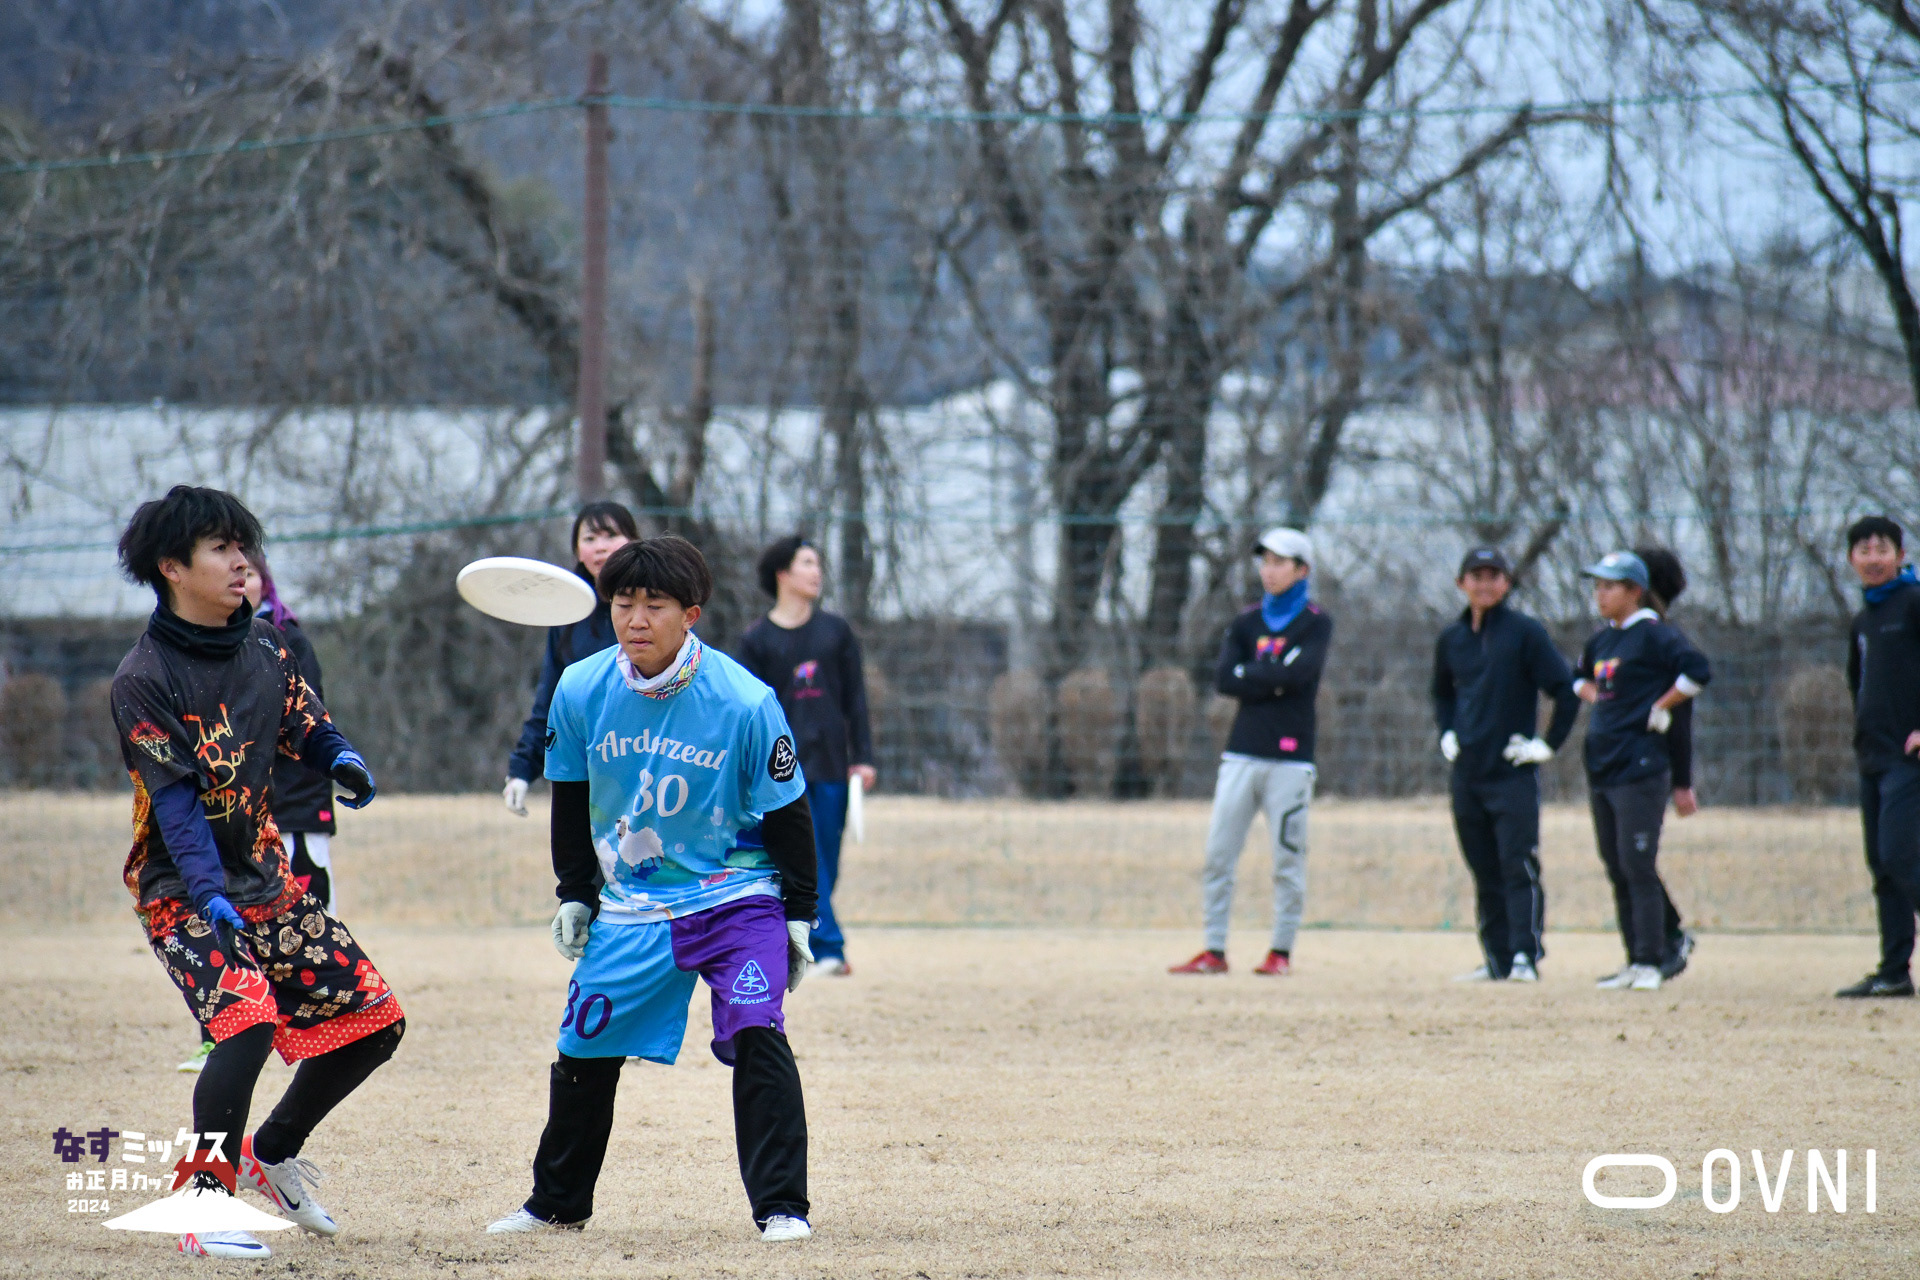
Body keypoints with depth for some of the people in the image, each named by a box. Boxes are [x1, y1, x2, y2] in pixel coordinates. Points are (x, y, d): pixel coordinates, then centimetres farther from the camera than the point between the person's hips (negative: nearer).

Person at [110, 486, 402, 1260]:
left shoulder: (265, 646, 5)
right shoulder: (143, 678, -15)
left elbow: (305, 725, 16)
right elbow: (175, 801, -22)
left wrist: (341, 760, -8)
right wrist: (210, 895, -33)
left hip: (266, 878, 7)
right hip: (181, 888, -7)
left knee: (374, 1019, 5)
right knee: (248, 1017, -29)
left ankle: (272, 1153, 25)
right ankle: (205, 1204, -17)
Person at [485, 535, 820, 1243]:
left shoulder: (744, 702, -18)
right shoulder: (580, 693, -9)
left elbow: (787, 812, -8)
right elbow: (570, 800, 8)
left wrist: (798, 917, -5)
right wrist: (574, 896, 11)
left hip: (735, 894, -3)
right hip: (630, 902, 4)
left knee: (756, 1035, -20)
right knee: (584, 1049, 9)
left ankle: (781, 1207, -13)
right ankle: (557, 1203, 30)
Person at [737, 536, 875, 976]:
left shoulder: (836, 631, 12)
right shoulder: (757, 639, 4)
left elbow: (855, 698, 12)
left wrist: (862, 757, 5)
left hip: (831, 765, 3)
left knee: (826, 863, 3)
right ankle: (828, 948, -17)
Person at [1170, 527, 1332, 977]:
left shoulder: (1316, 624, 2)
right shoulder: (1247, 622, 13)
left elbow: (1298, 673, -15)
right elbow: (1223, 679, 0)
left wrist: (1249, 674, -5)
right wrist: (1275, 681, -8)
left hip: (1290, 757, -4)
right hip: (1241, 753, 4)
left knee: (1288, 857, -2)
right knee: (1218, 853, -1)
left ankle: (1282, 951, 6)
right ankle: (1214, 952, 3)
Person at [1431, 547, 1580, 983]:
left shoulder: (1525, 632, -6)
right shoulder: (1452, 639, 11)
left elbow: (1566, 690, -7)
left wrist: (1549, 744, -9)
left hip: (1514, 772, -5)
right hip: (1467, 774, 5)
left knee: (1519, 866, -10)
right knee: (1485, 873, 9)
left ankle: (1526, 956, -11)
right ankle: (1497, 959, 14)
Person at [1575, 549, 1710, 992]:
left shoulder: (1654, 636, -9)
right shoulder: (1601, 641, 15)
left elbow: (1698, 671, -19)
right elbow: (1581, 678, 33)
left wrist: (1660, 707, -14)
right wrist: (1596, 699, 13)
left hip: (1640, 769, -8)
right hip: (1600, 769, 9)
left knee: (1638, 867, -10)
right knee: (1617, 870, 10)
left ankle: (1650, 963, -7)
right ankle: (1634, 961, 16)